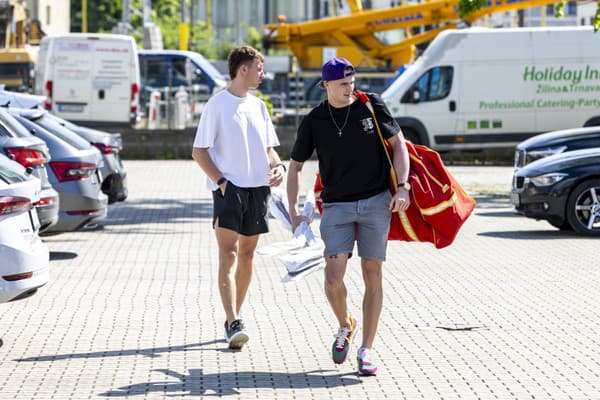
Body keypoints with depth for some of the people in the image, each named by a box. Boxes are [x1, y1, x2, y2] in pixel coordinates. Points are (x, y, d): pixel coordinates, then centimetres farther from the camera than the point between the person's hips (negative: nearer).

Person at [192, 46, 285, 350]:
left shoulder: (258, 106, 14)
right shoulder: (217, 105, -4)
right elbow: (199, 151, -5)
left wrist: (278, 166, 0)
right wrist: (220, 181, -16)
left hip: (258, 188, 6)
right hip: (228, 188, -6)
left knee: (247, 254, 10)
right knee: (228, 255, -13)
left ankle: (234, 319, 20)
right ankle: (233, 325, -21)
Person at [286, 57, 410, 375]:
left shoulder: (372, 105, -1)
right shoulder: (314, 121, 1)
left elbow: (398, 145, 4)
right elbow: (295, 167, 10)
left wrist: (403, 187, -9)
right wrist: (293, 213, 3)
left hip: (376, 203, 0)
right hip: (337, 206, 0)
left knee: (372, 276, -1)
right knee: (333, 275, -13)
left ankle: (366, 351, 5)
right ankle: (345, 325, 17)